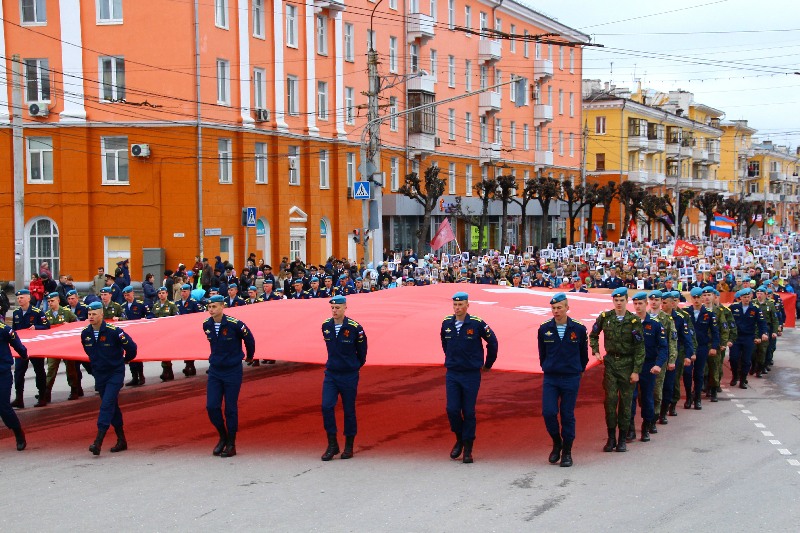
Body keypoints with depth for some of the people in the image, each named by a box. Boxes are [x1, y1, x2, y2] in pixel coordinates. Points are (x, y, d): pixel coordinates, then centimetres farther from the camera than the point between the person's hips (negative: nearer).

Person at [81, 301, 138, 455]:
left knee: (107, 405, -16)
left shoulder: (113, 331, -19)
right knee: (112, 407, 12)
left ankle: (98, 441, -22)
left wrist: (124, 360, 5)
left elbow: (131, 347, -10)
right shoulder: (85, 333, -2)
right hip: (99, 374, 6)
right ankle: (121, 440, 21)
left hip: (115, 373, -6)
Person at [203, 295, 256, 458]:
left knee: (230, 408, 1)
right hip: (214, 370, 4)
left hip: (232, 371, -4)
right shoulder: (206, 325, -2)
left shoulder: (235, 324, -18)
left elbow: (249, 339, -1)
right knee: (212, 406, -2)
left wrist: (249, 357, 13)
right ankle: (223, 437, 19)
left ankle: (231, 444, 12)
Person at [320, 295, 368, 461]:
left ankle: (349, 446, 17)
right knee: (326, 406, -9)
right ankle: (332, 444, 2)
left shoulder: (355, 328, -12)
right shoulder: (326, 326, 0)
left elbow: (362, 351, 2)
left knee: (349, 410, 5)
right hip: (331, 373, 3)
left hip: (349, 376, -3)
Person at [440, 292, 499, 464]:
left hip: (471, 374, -3)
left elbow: (492, 342, 2)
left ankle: (468, 449, 10)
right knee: (452, 409, -3)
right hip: (452, 374, 3)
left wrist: (488, 364, 9)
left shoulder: (477, 324, -10)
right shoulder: (446, 323, 2)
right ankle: (459, 439, 21)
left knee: (469, 412, 1)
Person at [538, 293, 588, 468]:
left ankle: (567, 452, 14)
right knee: (548, 412, -9)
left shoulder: (579, 329, -4)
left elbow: (584, 353, 9)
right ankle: (556, 443, 16)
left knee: (567, 415, 3)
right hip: (550, 379, 1)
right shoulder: (544, 329, -1)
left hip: (571, 379, -1)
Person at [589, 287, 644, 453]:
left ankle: (622, 439, 12)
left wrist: (636, 371, -8)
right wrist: (595, 351, 5)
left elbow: (640, 348, -5)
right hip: (610, 361, 2)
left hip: (627, 364, -1)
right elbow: (593, 335, 19)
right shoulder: (605, 317, 1)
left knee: (625, 401, 3)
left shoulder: (634, 321, -6)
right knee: (610, 399, -3)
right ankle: (611, 438, 6)